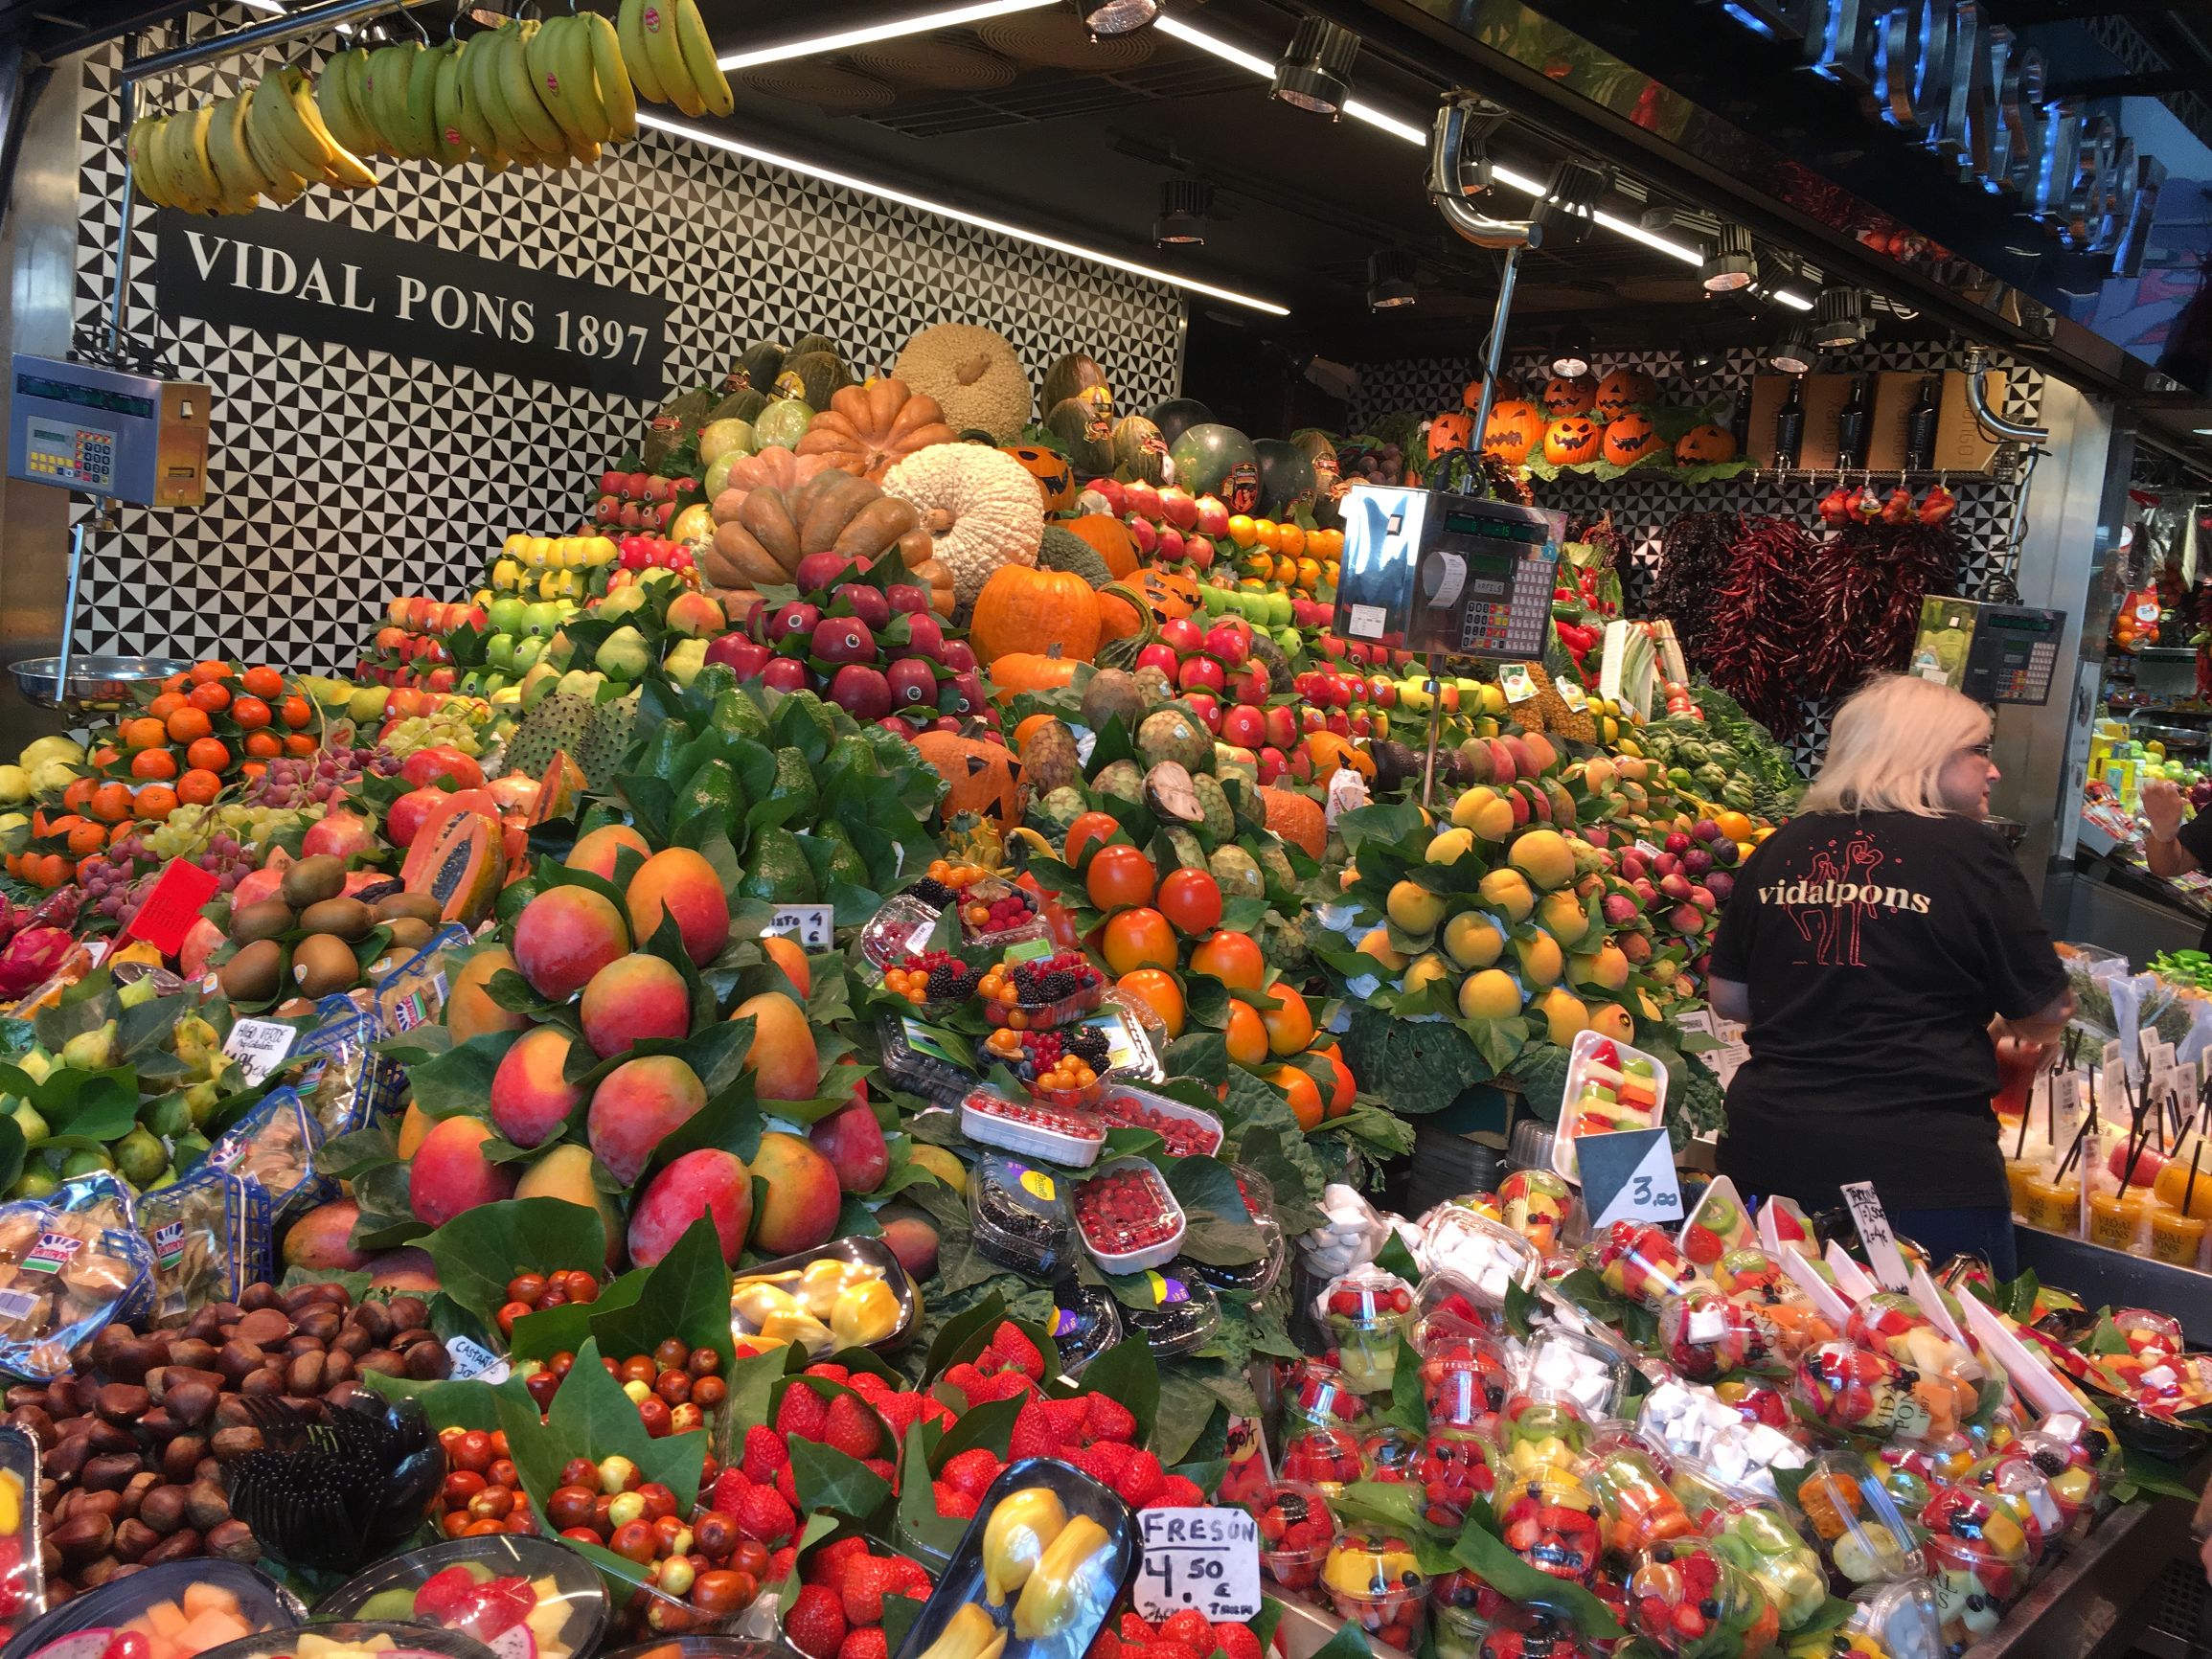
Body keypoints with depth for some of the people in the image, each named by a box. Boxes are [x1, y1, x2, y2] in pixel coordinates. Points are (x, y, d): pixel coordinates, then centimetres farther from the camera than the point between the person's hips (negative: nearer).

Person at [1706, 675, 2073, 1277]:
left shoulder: (1779, 849, 7)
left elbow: (1728, 998, 13)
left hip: (1768, 1147, 5)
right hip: (1924, 1161, -4)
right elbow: (2044, 1017, 0)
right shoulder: (1969, 851, -6)